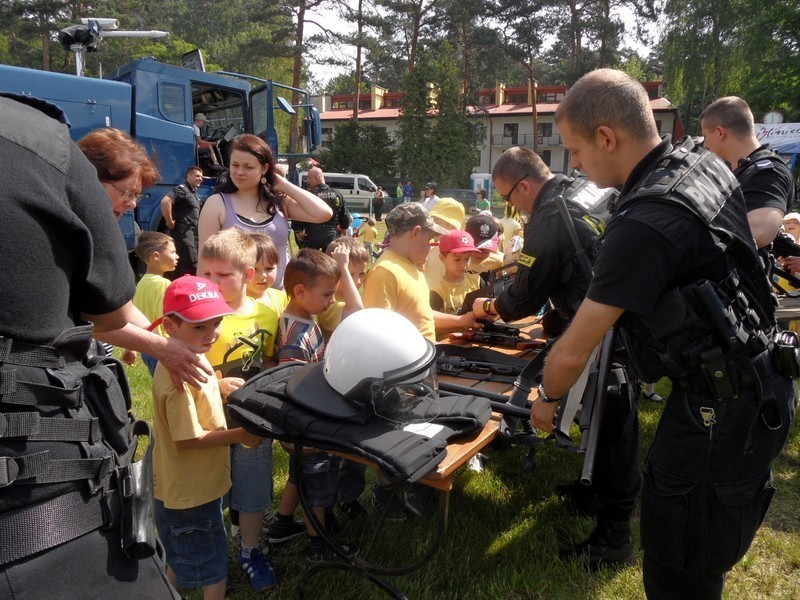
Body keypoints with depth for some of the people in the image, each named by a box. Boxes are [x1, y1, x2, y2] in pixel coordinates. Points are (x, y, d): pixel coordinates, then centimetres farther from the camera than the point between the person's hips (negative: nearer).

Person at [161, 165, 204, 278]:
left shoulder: (194, 192, 18)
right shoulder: (182, 189, -12)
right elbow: (165, 201, -27)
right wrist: (170, 222, -22)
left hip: (190, 231, 10)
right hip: (182, 231, -10)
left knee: (180, 263, 14)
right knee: (192, 265, -14)